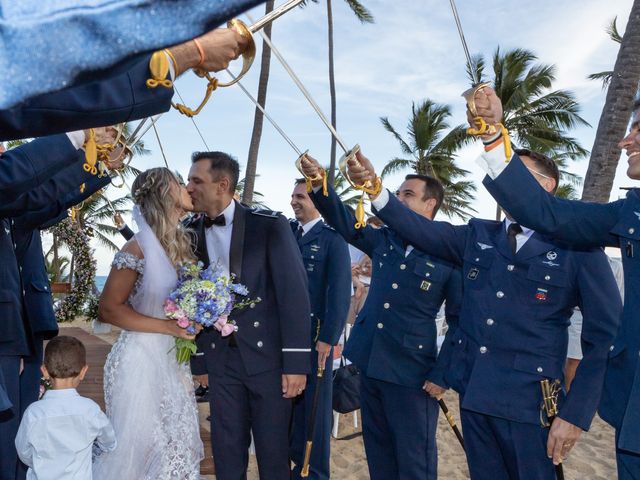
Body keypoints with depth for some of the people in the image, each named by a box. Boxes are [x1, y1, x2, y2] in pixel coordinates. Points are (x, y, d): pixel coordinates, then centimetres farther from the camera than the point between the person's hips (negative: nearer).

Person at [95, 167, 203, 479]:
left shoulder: (180, 243, 6)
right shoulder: (138, 249, -15)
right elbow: (108, 309, -15)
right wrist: (171, 327, -18)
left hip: (172, 359, 7)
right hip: (141, 362, -7)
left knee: (176, 443, 14)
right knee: (142, 446, 6)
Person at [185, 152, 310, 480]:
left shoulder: (270, 225, -8)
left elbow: (293, 292, -10)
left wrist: (296, 362, -12)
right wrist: (198, 361, 7)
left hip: (268, 355, -3)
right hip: (219, 360, 3)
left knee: (274, 452, 9)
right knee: (226, 452, 13)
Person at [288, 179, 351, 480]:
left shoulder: (332, 237, -6)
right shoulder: (286, 232, 8)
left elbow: (340, 292, -10)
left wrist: (328, 338, -14)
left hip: (315, 334, -4)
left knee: (315, 404, 8)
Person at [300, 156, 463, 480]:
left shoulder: (449, 255, -8)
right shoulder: (382, 240, 7)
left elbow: (461, 321, -6)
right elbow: (345, 223, -2)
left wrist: (442, 376, -9)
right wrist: (319, 184, -19)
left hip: (412, 371, -5)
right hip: (369, 363, 5)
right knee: (377, 451, 18)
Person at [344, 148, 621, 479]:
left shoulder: (577, 249, -6)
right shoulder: (477, 236, 7)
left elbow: (603, 337, -6)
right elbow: (418, 228, -5)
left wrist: (576, 414, -10)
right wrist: (374, 187, -21)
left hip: (528, 401, -4)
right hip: (473, 392, 4)